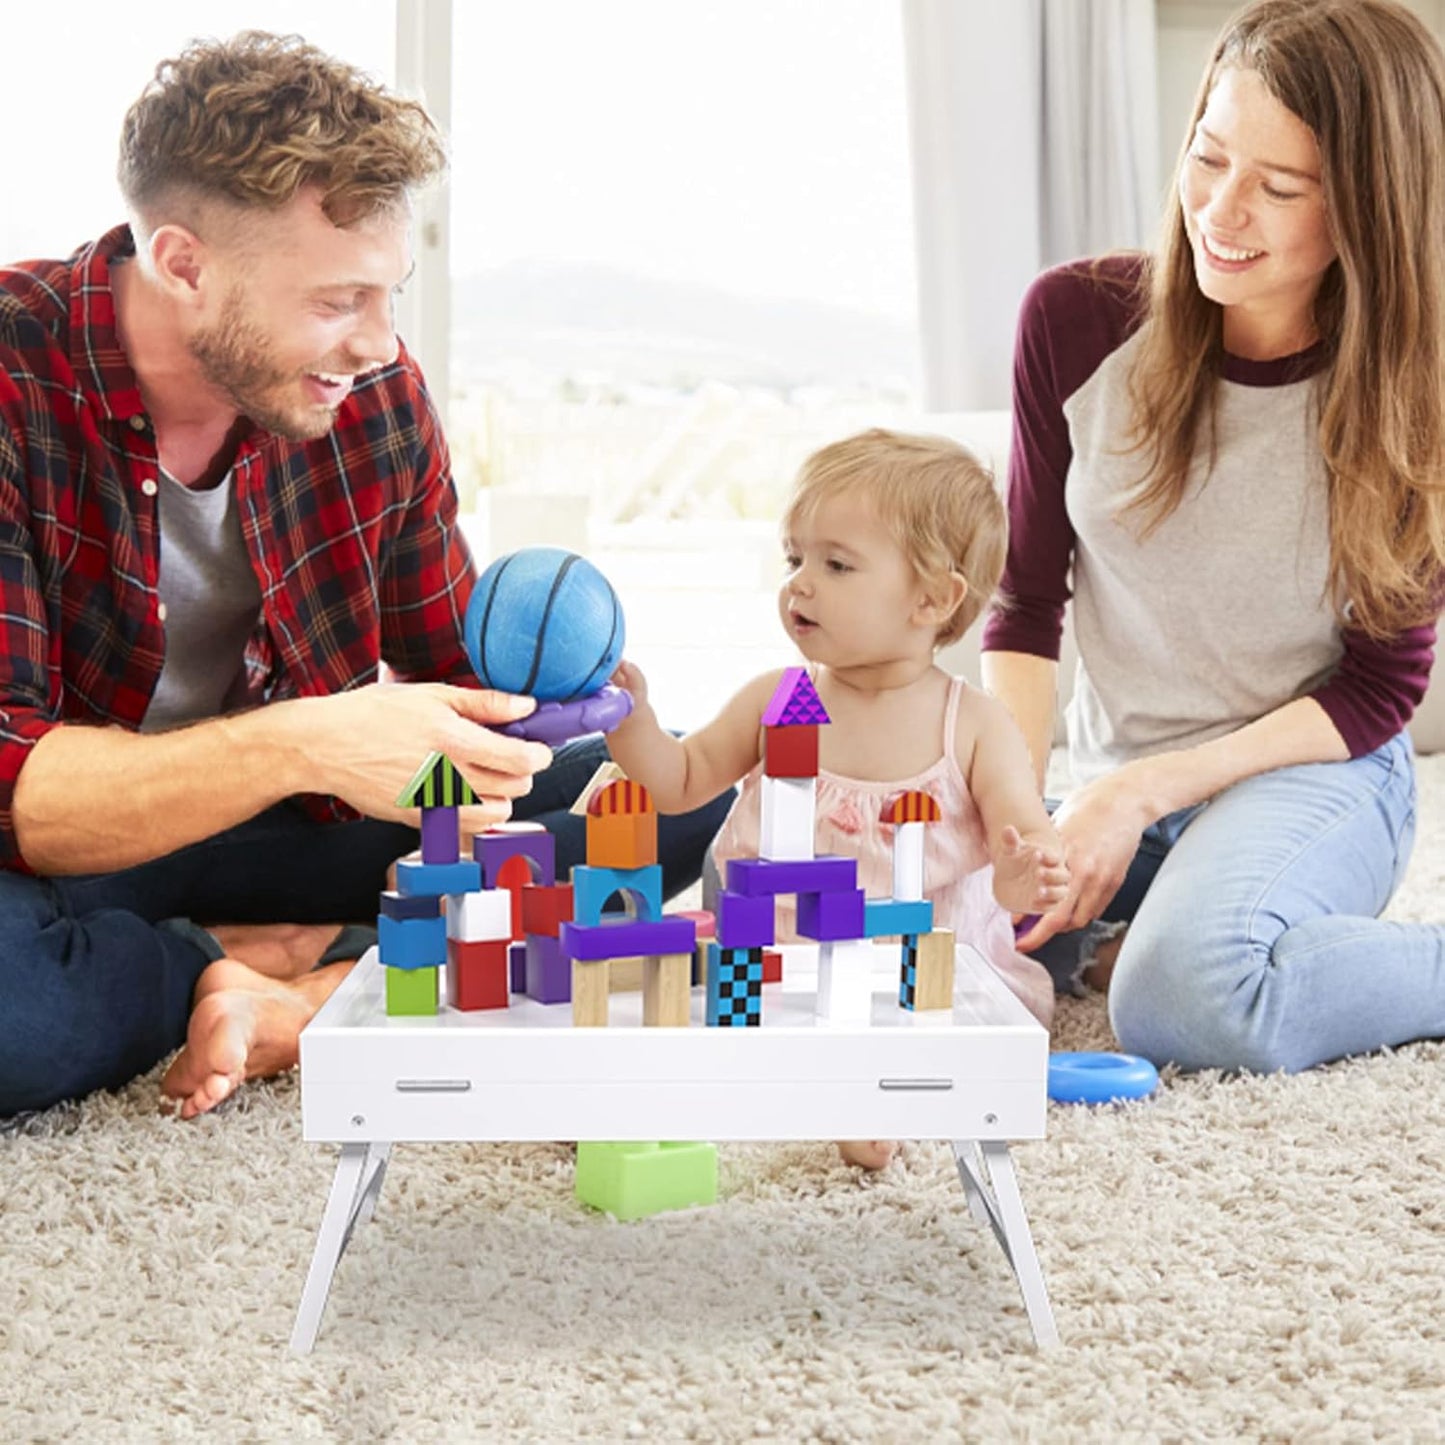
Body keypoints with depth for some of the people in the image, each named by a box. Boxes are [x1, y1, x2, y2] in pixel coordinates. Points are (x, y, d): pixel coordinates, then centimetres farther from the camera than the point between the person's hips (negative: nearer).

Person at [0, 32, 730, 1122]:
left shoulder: (380, 399, -4)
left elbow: (457, 684, 6)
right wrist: (301, 747, -40)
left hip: (272, 830, 5)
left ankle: (299, 1003, -22)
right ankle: (294, 958, -12)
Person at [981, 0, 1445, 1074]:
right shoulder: (1077, 321, -7)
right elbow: (1027, 603, 0)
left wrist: (1142, 791, -16)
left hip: (1315, 774, -4)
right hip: (1112, 786, 4)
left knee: (1184, 997, -35)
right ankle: (1112, 900, 10)